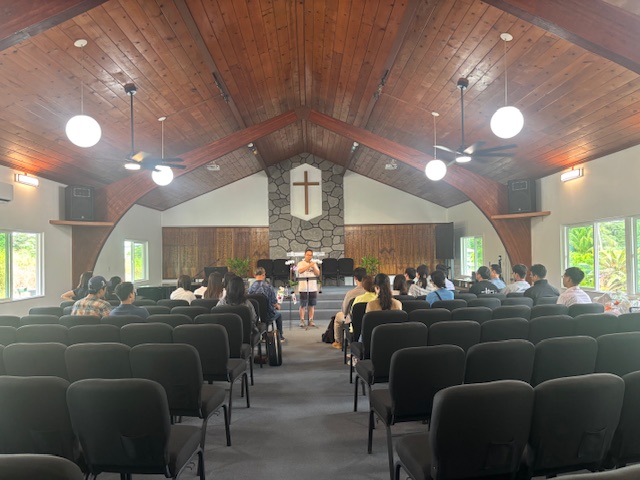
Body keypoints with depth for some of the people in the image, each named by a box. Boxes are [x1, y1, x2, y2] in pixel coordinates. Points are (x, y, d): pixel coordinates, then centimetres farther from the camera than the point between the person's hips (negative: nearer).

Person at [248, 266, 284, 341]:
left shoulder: (251, 287, -14)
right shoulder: (267, 286, -20)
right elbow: (274, 302, -14)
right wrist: (278, 306, 12)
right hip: (268, 316, -3)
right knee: (278, 314, 30)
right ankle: (280, 336, 38)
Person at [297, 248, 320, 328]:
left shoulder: (314, 263, 12)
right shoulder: (301, 263, 0)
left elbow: (318, 273, 3)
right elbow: (300, 271, -18)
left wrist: (313, 267, -14)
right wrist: (309, 265, -25)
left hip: (313, 287, 3)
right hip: (303, 287, -3)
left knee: (312, 305, 6)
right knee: (303, 305, -1)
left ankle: (311, 320, 13)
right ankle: (302, 320, 7)